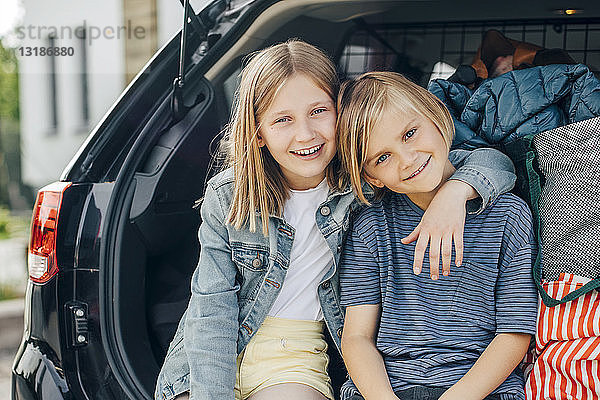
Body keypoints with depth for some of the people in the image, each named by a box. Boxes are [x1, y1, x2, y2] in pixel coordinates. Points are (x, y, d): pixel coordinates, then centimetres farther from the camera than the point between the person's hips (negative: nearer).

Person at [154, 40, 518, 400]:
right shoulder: (227, 198, -7)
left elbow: (494, 164, -7)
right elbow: (212, 309, -8)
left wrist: (454, 192, -30)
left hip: (295, 356, 0)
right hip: (215, 355, 1)